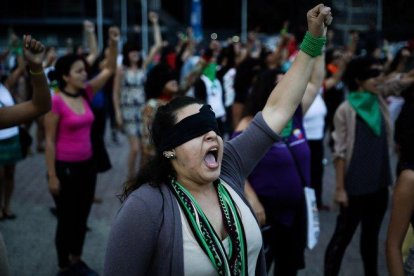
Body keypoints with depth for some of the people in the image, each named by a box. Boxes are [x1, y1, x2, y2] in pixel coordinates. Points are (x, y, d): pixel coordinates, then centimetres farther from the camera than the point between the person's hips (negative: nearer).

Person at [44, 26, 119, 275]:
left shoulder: (86, 94, 2)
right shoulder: (55, 101, -17)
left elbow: (109, 70, 3)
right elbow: (50, 141, -14)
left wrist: (114, 43, -11)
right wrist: (52, 175, -14)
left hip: (87, 164, 7)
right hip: (65, 167, -7)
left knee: (82, 216, 17)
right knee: (67, 219, 6)